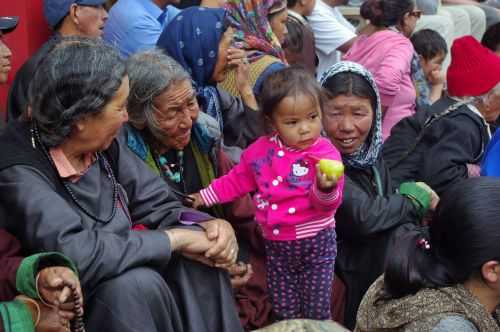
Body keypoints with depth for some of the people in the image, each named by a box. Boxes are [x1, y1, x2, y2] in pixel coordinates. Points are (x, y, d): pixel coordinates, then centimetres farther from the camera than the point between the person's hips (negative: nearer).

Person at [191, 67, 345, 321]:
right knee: (284, 313, 13)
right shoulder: (261, 150, -2)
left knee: (317, 311, 4)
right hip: (276, 243, 4)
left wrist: (326, 189, -43)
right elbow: (238, 180, 13)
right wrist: (205, 197, 13)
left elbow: (328, 204, -21)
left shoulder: (326, 154, -14)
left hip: (316, 242, -3)